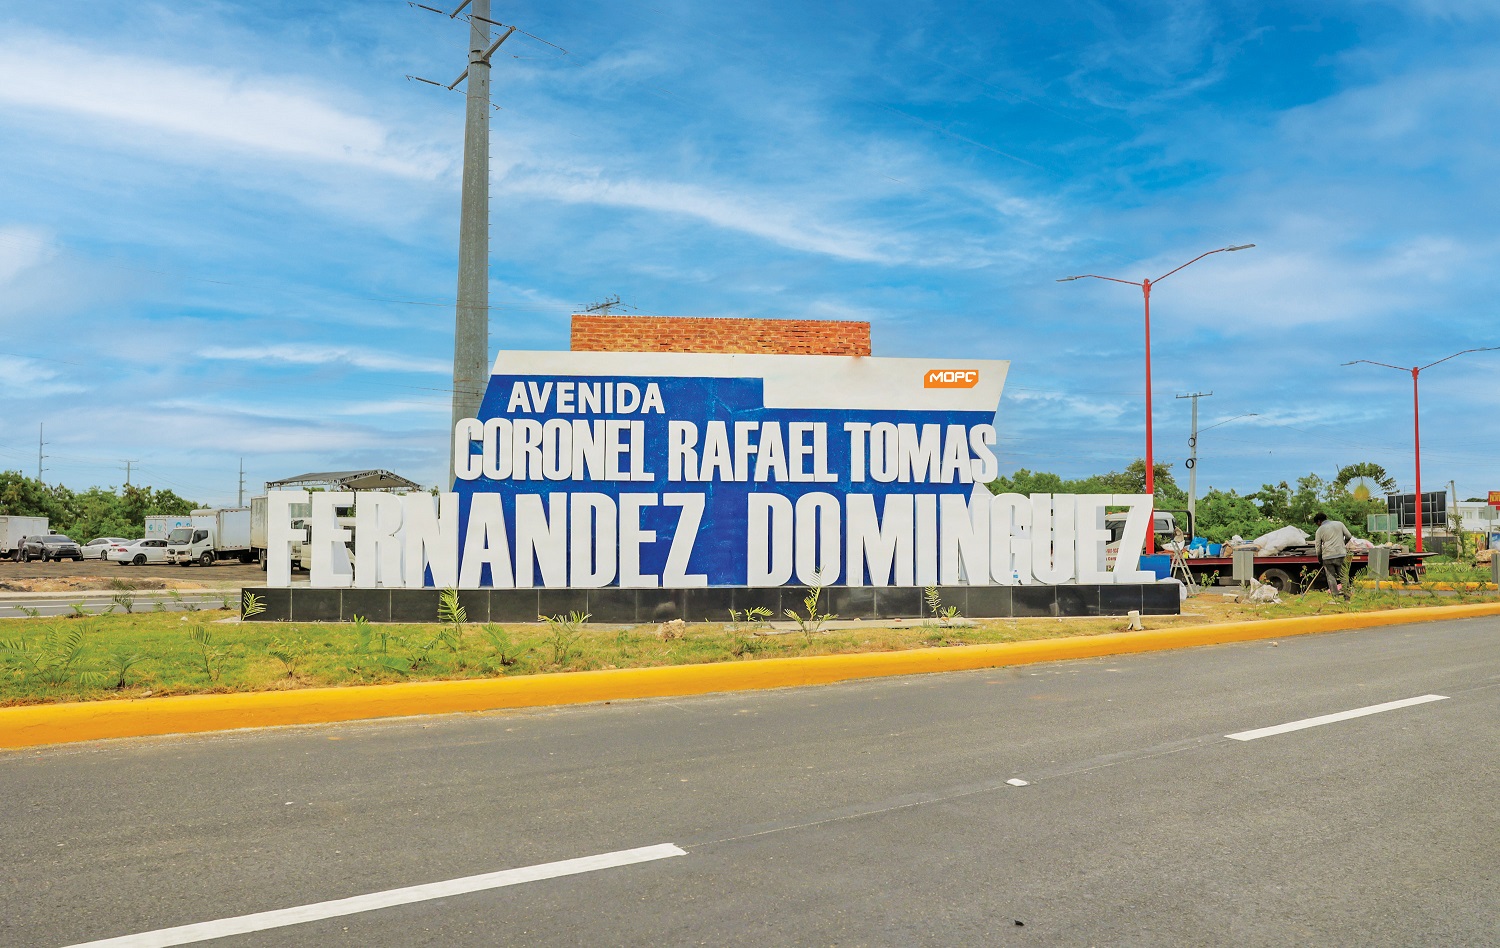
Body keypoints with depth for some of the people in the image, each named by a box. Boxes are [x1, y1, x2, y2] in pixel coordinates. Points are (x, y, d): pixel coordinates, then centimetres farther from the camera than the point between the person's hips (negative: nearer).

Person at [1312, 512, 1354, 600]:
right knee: (1343, 575, 7)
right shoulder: (1339, 524, 9)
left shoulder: (1320, 530, 4)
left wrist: (1320, 560, 18)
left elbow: (1318, 547, 5)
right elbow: (1349, 536, 10)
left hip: (1327, 557, -2)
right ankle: (1347, 596, 6)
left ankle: (1335, 596, -1)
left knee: (1331, 577, 3)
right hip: (1341, 554, 2)